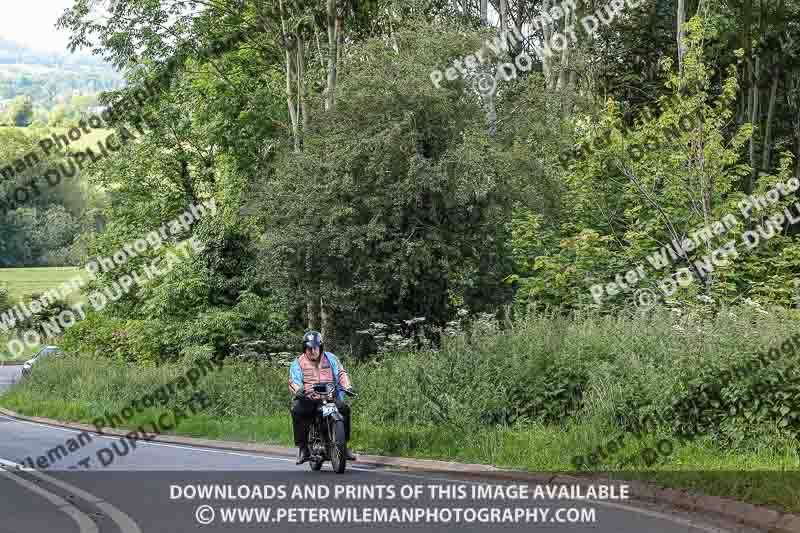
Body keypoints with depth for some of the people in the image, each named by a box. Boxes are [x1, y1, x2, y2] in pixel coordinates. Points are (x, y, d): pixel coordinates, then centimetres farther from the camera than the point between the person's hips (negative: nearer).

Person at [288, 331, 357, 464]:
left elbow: (341, 373, 9)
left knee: (344, 408, -26)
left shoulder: (330, 358, 16)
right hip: (307, 399, -1)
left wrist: (347, 386, -11)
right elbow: (293, 381, -3)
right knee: (297, 411, -32)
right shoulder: (298, 363, 10)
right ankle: (302, 446, -24)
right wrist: (299, 390, -26)